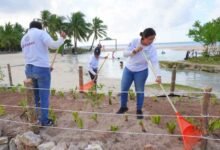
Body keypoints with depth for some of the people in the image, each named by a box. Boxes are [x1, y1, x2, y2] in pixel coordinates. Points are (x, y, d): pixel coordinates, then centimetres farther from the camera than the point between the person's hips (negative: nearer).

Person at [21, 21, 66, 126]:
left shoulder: (23, 39, 20)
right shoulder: (41, 33, -2)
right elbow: (53, 45, -17)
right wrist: (62, 38, 2)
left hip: (29, 69, 7)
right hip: (41, 69, -7)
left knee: (36, 96, 19)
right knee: (44, 96, 3)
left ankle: (37, 118, 30)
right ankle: (44, 121, 13)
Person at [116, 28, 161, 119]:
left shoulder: (152, 48, -17)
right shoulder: (134, 42, -13)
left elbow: (155, 62, -26)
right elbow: (125, 53, -11)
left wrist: (158, 75, -39)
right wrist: (135, 51, -27)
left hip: (141, 71, -2)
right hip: (128, 69, 2)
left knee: (140, 91, 6)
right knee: (123, 89, 7)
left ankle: (139, 110, 26)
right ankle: (123, 107, 30)